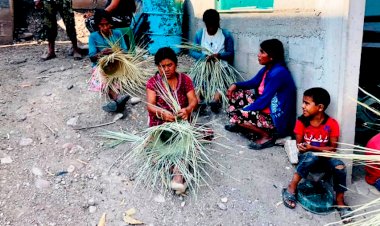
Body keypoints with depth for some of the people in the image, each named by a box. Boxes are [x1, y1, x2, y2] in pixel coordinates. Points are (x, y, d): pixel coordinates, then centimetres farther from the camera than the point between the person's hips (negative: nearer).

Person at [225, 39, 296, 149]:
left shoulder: (278, 73, -25)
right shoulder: (267, 69, 3)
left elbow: (264, 100, -24)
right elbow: (253, 82, 21)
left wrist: (243, 110, -15)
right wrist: (236, 85, 5)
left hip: (276, 119, -10)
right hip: (266, 109, 10)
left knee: (236, 114, -24)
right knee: (236, 93, 9)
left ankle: (267, 136, -9)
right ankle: (240, 124, 22)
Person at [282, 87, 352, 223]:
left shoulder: (332, 124, -12)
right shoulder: (301, 121, -11)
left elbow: (333, 149, -12)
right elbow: (300, 147, -9)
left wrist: (311, 147, -25)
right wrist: (323, 149, -22)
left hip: (324, 159, 1)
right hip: (307, 158, -1)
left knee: (339, 165, -28)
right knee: (311, 156, -35)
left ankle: (340, 201, -8)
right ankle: (291, 189, -23)